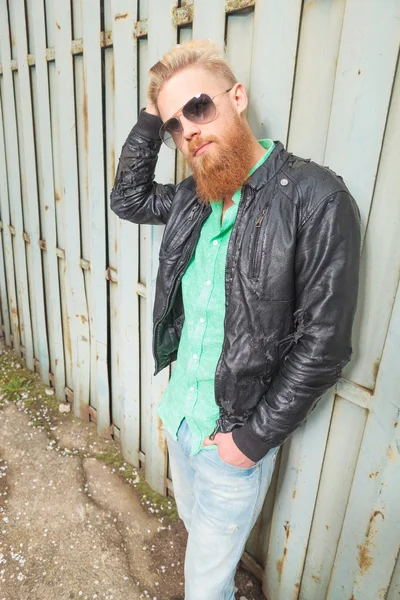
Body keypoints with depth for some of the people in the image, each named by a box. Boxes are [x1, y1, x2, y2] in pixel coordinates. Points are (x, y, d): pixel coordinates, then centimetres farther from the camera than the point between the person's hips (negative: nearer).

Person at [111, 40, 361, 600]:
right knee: (197, 529, 31)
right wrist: (150, 120, 0)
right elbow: (127, 199, 14)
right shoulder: (193, 197, 0)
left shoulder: (315, 198, -21)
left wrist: (255, 437, -16)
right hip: (179, 417, 7)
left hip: (234, 437, -6)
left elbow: (324, 342, -20)